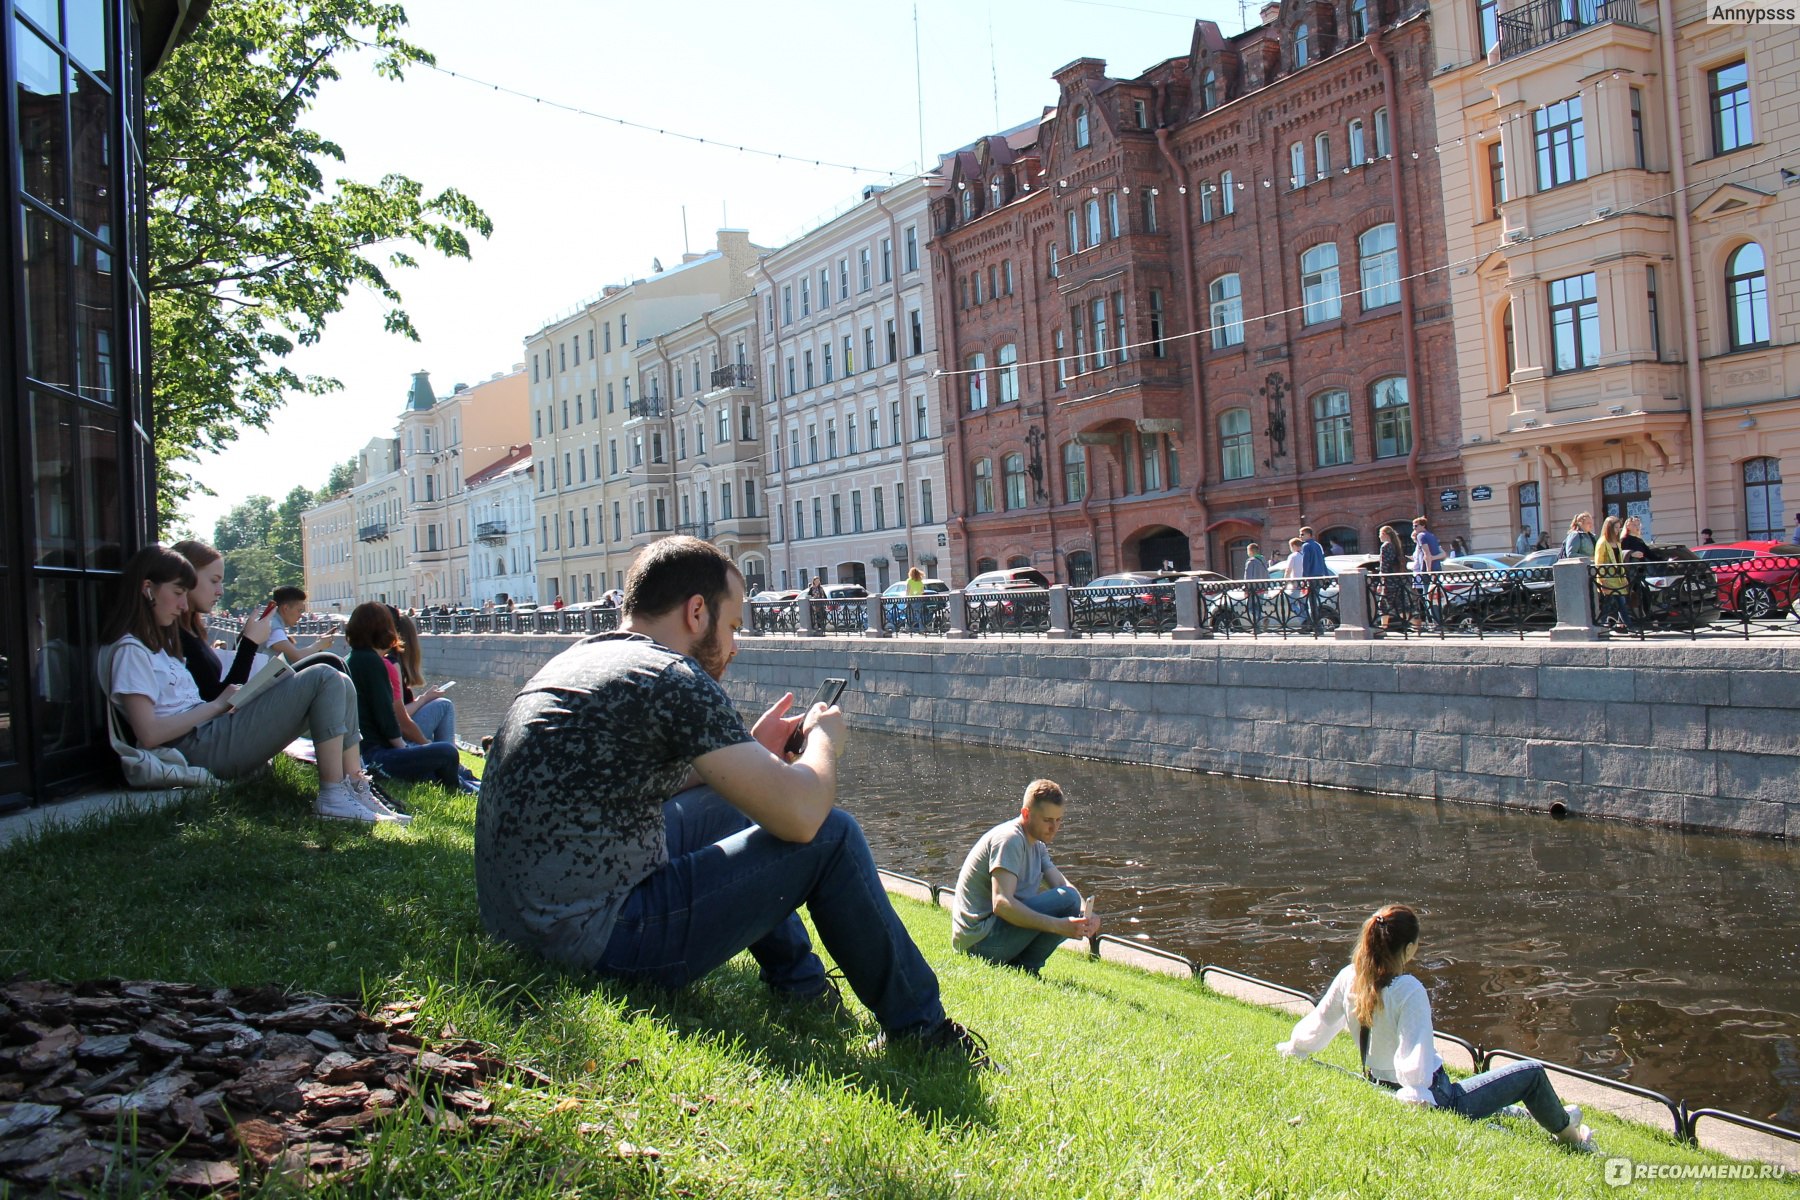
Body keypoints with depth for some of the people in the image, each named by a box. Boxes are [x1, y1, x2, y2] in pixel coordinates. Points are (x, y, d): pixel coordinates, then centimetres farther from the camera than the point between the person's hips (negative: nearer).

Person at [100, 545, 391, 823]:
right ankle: (334, 797, -20)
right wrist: (217, 705, -10)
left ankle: (356, 788, -5)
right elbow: (149, 735, -18)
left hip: (218, 731, 10)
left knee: (339, 687, 4)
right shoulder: (130, 650, -7)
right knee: (323, 679, -17)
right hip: (205, 747, -10)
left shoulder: (157, 642, 24)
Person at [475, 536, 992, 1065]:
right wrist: (824, 739, 2)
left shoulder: (574, 660, 12)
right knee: (833, 836, -4)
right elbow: (799, 813, -18)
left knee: (723, 806, 25)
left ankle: (801, 982, 34)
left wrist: (751, 748, 19)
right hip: (596, 939, -10)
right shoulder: (672, 678, -16)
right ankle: (919, 1028, 12)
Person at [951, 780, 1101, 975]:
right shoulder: (1009, 839, -17)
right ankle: (1025, 969, -8)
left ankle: (1012, 965, 7)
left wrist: (1085, 913, -15)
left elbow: (1061, 883, 7)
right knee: (1067, 899, -19)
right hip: (979, 938, -10)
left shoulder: (1037, 844, 15)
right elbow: (1001, 904, -28)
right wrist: (1058, 925, -32)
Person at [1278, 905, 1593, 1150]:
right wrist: (1416, 1097, -18)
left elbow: (1319, 1022, 3)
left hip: (1380, 1086, 7)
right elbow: (1415, 1061, -30)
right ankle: (1566, 1133, 37)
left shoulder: (1349, 978, -9)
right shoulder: (1409, 990, -27)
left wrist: (1291, 1048, 20)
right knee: (1532, 1073, 10)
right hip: (1436, 1100, -7)